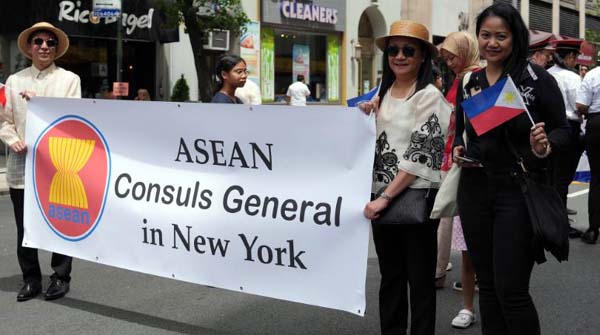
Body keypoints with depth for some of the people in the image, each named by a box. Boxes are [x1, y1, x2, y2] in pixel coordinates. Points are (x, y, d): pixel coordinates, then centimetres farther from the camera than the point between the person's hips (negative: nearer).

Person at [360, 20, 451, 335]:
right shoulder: (384, 93, 10)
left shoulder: (430, 96, -9)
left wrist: (386, 196, -18)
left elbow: (421, 154, -15)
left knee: (419, 277, 4)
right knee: (390, 275, 14)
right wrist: (367, 117, 0)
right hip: (382, 196, 6)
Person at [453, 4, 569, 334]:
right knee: (487, 285, 13)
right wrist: (457, 149, 0)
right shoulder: (469, 82, 8)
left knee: (511, 289, -5)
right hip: (475, 190, 5)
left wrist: (544, 147, -22)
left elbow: (562, 129, -2)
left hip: (519, 190, -5)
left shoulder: (537, 78, -6)